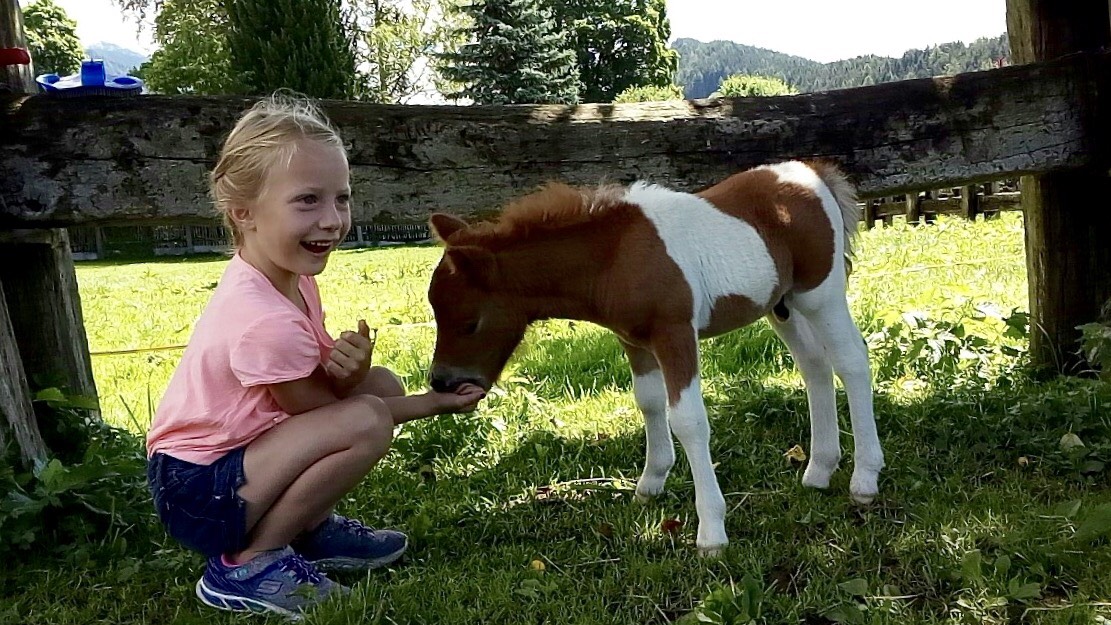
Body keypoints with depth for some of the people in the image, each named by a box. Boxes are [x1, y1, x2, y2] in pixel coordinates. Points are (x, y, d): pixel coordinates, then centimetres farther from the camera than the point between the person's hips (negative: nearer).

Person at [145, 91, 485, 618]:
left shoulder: (288, 278, -4)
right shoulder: (265, 320, -30)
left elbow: (325, 388, -4)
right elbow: (323, 408, -15)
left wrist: (348, 370, -28)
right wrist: (436, 403, -10)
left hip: (240, 450, 9)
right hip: (196, 493, -9)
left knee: (383, 384, 5)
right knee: (367, 419, -27)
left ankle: (310, 529, 12)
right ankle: (248, 565, -10)